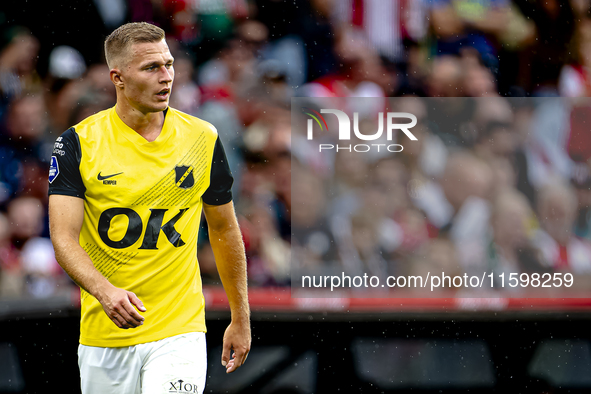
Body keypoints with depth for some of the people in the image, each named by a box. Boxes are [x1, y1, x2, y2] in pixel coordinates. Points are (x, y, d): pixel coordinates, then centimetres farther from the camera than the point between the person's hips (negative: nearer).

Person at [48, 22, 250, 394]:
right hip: (103, 333, 1)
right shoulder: (79, 143, -4)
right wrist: (105, 290, -30)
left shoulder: (202, 139, 2)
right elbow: (64, 238, -11)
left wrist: (241, 319, 16)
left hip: (178, 331, 0)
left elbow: (225, 231, 14)